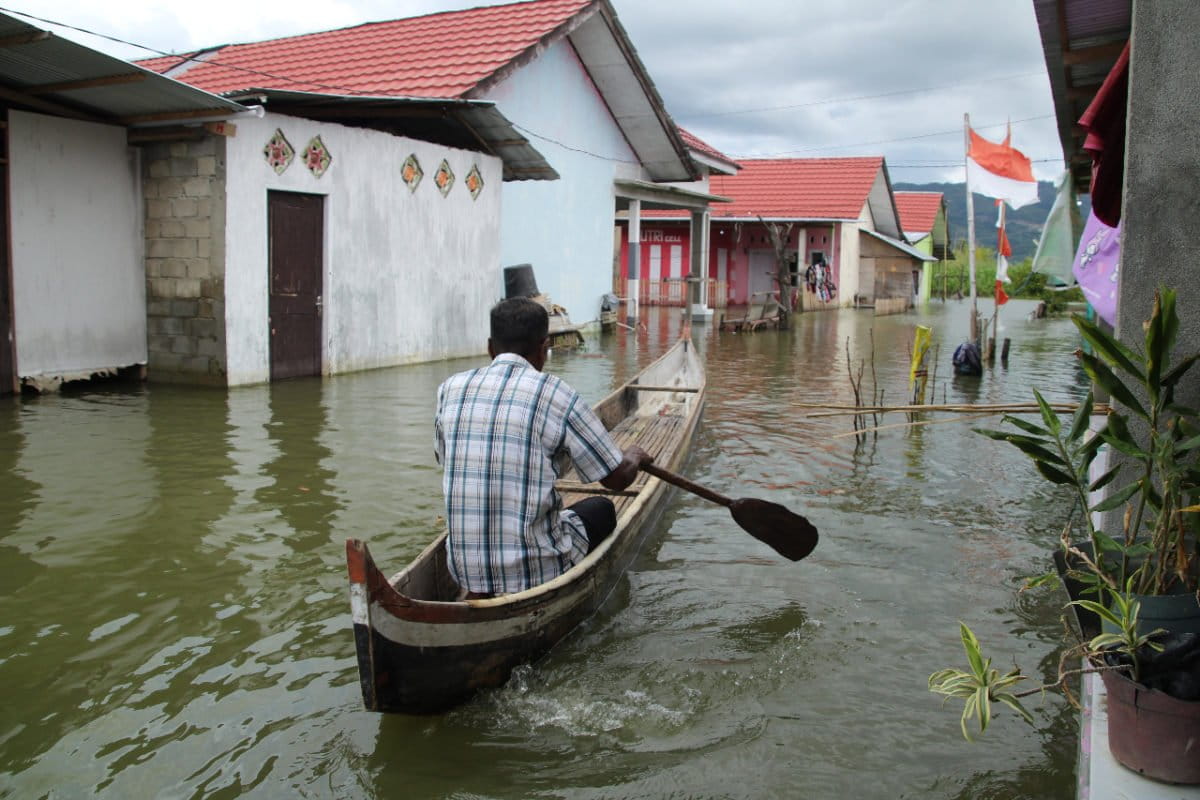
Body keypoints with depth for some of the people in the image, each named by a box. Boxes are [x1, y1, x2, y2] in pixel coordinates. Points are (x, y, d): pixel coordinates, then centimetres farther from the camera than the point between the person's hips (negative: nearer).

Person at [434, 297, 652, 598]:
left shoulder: (450, 389, 1)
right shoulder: (555, 394, -11)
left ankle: (481, 595, 18)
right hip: (537, 572, -4)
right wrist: (634, 457, 21)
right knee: (601, 509, 25)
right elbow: (618, 478, -3)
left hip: (464, 572, 4)